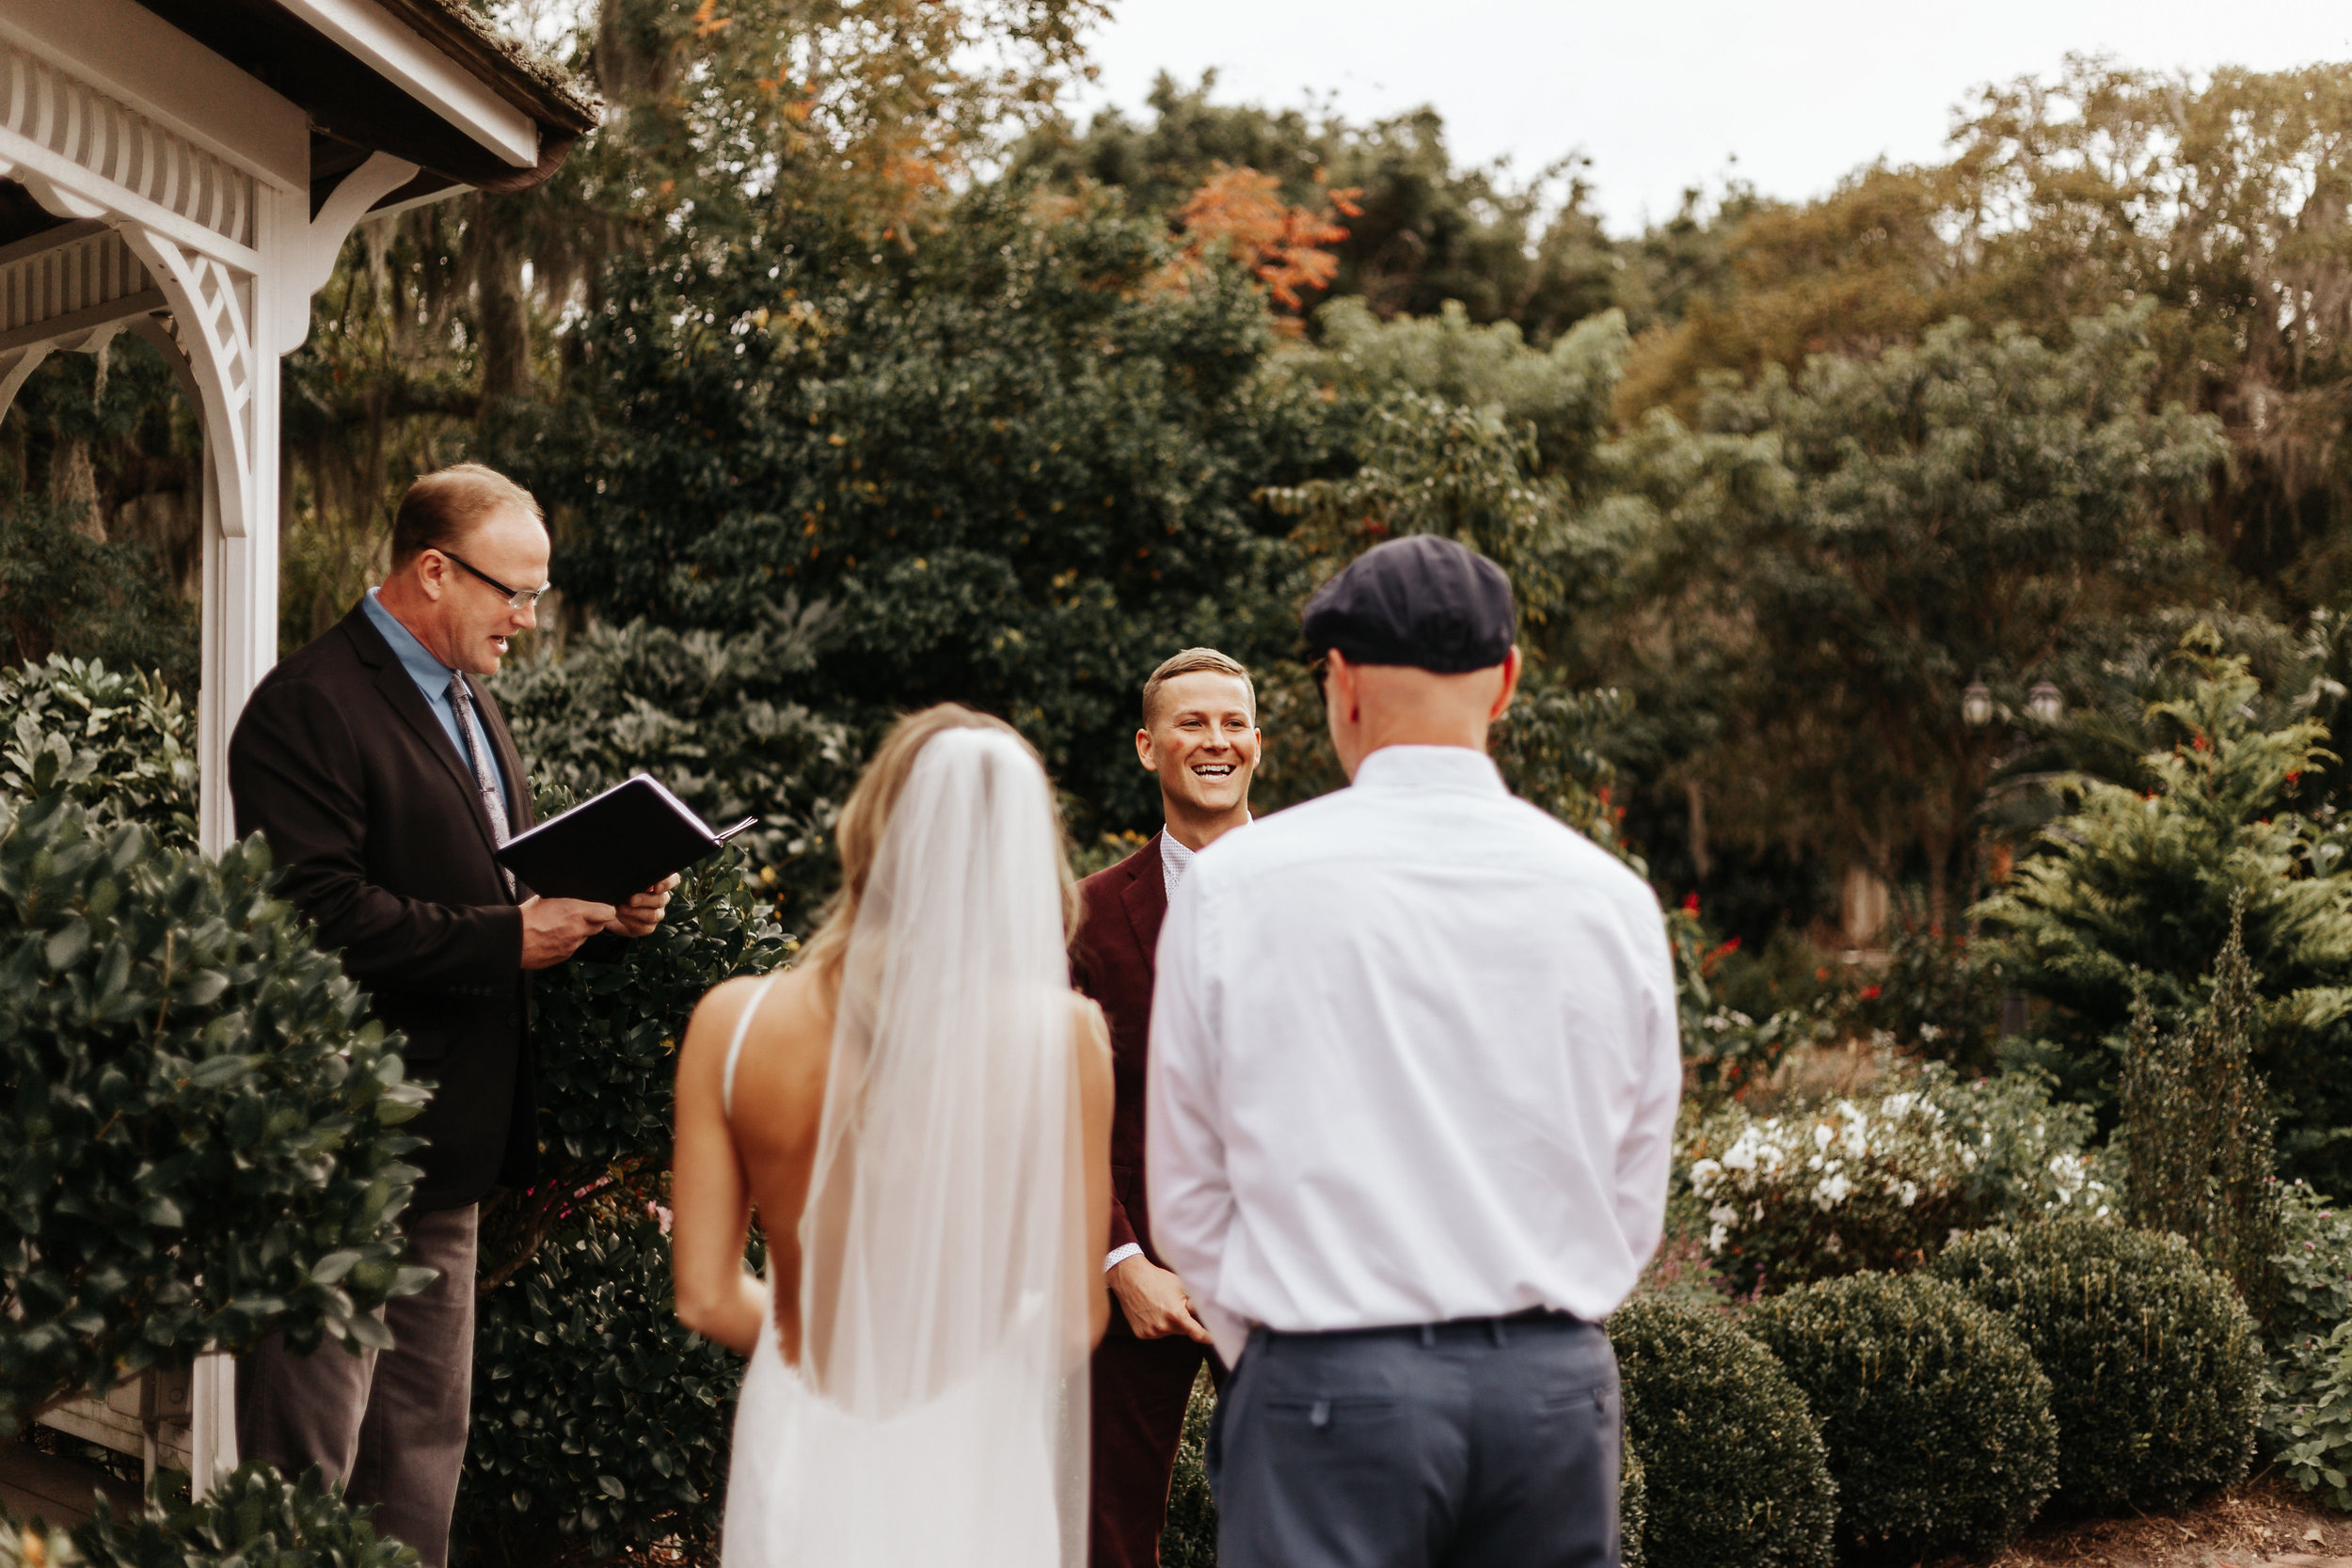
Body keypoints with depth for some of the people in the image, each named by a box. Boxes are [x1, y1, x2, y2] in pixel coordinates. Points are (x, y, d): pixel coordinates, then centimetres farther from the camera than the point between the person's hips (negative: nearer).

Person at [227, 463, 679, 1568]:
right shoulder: (310, 708, -15)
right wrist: (503, 939, -24)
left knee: (426, 1436, 17)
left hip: (448, 1139, 10)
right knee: (309, 1451, -2)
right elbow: (320, 914, -24)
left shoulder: (470, 703, 16)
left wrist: (598, 905, 4)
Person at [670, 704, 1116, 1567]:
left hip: (799, 1459, 2)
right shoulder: (1058, 1034, -14)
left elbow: (707, 1299, -3)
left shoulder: (735, 1021, -8)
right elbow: (1077, 1319, -9)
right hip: (969, 1457, -2)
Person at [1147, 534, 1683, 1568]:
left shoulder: (1232, 885, -4)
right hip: (1555, 1379, 3)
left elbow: (1187, 1195, 4)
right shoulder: (1612, 898, 2)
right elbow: (1633, 1204, 10)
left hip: (1328, 1385, -3)